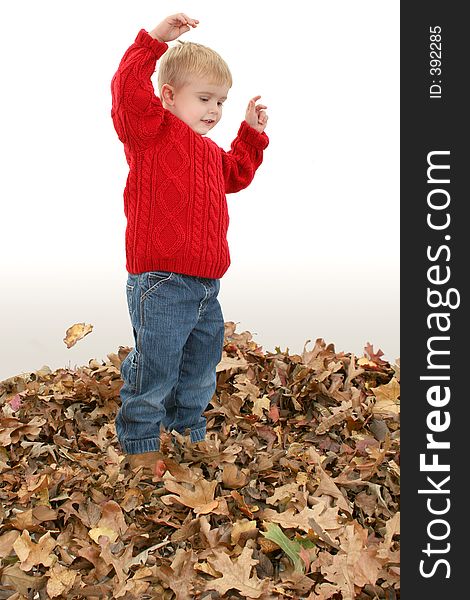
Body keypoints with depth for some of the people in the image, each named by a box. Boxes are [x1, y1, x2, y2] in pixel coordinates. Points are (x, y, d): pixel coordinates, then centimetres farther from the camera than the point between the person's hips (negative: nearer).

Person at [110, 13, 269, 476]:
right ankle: (139, 443, 18)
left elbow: (236, 175, 37)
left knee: (200, 369, 20)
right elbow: (128, 90, -23)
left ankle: (189, 429, 39)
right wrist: (154, 40, -27)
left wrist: (251, 134, 29)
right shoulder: (152, 130, -6)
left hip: (205, 288, 9)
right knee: (154, 371, 0)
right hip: (160, 285, -8)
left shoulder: (210, 152, 19)